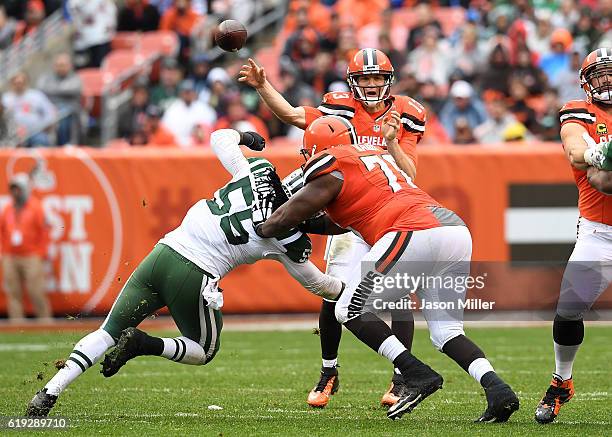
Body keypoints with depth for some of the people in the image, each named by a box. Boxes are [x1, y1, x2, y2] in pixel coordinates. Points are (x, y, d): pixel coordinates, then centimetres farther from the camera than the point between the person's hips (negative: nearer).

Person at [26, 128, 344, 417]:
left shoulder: (255, 171, 6)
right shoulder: (288, 238, -1)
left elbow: (220, 138, 23)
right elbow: (316, 283, 17)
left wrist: (246, 137, 43)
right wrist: (348, 289, 35)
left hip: (162, 253, 4)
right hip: (194, 276, -4)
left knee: (108, 332, 12)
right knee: (205, 352, 23)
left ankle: (49, 393, -4)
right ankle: (146, 345, -5)